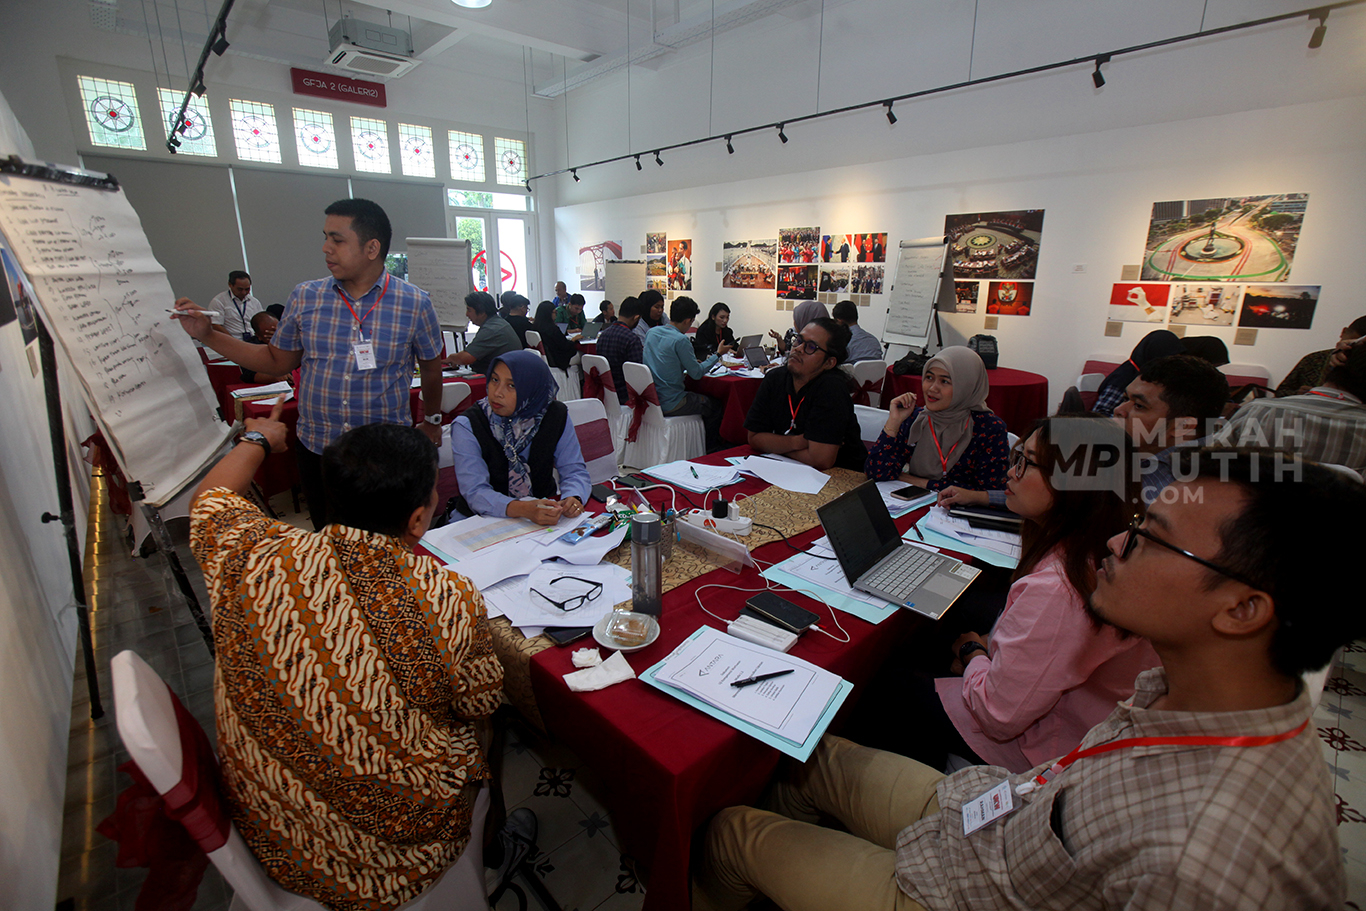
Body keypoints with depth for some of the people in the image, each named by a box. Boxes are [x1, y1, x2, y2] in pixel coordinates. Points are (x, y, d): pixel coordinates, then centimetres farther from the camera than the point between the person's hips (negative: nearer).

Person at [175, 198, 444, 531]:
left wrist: (432, 421, 12)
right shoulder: (305, 297, 2)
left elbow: (431, 367, 6)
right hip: (316, 448, 3)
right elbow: (277, 361, 12)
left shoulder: (415, 303, -7)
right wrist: (207, 335, 6)